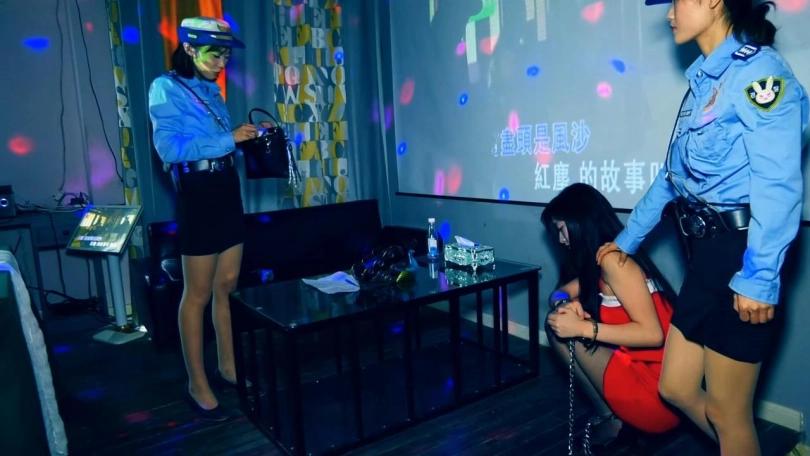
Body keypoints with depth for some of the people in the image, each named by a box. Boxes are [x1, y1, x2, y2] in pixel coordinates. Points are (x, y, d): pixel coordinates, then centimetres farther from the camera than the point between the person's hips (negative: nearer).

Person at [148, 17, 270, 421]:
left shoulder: (211, 90, 16)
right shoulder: (166, 88, -6)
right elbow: (169, 148, -19)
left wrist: (248, 136, 1)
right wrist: (228, 139, -21)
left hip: (228, 191, 8)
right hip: (197, 194, -8)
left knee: (227, 286, 12)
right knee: (198, 294, -1)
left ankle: (227, 366, 25)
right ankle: (197, 384, 11)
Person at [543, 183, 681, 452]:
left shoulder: (612, 259, -18)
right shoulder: (598, 262, 9)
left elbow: (653, 334, -23)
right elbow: (560, 293, 15)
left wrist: (582, 328, -20)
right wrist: (568, 304, -8)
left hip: (657, 391, -9)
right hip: (638, 366, 9)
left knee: (563, 331, -8)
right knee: (558, 323, 9)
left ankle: (611, 420, 5)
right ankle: (610, 413, 9)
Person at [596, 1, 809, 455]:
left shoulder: (758, 70, -11)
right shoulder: (705, 79, 17)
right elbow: (673, 172, 21)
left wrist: (759, 277, -24)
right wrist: (628, 239, 24)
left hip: (741, 256, -9)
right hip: (707, 253, 9)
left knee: (726, 411, 5)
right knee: (677, 388, 15)